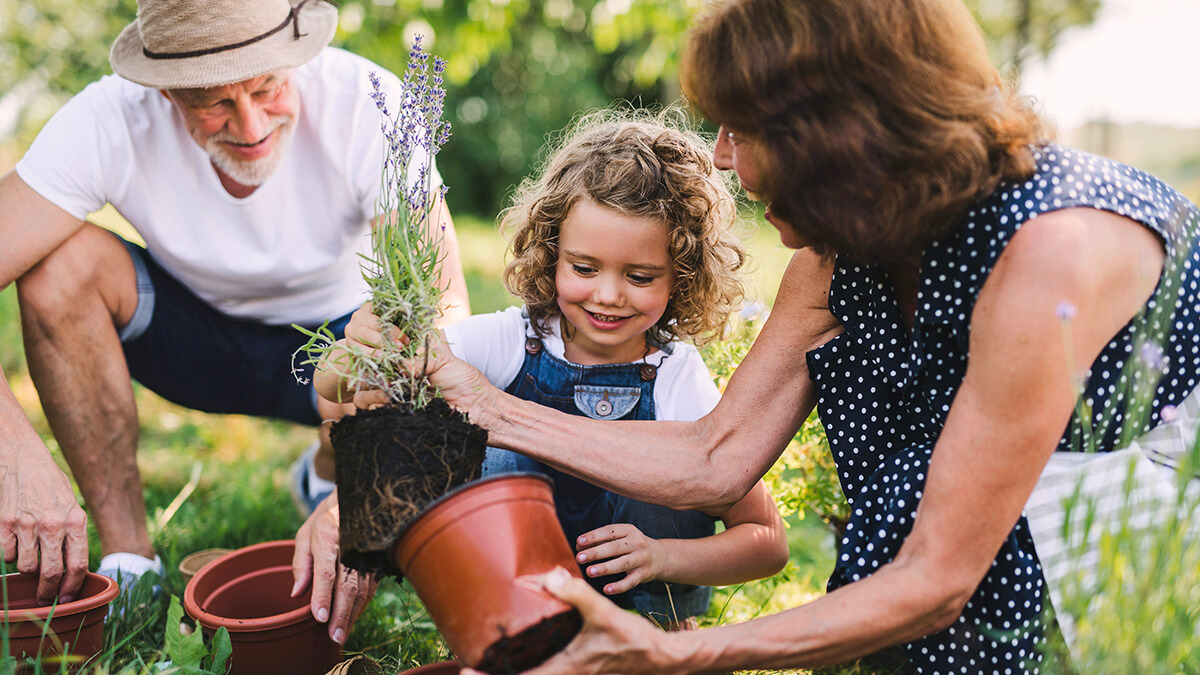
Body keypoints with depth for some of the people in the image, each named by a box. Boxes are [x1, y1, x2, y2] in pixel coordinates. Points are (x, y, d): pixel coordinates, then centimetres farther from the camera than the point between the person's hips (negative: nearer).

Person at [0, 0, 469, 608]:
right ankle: (129, 559, -14)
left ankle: (328, 475, 7)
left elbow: (443, 309, -35)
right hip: (189, 330, 1)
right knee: (62, 259, -27)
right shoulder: (108, 121, -26)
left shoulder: (368, 106, -30)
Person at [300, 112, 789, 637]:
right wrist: (359, 351, -46)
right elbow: (335, 386, -23)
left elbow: (768, 542, -13)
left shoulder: (678, 381, -18)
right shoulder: (507, 341, -17)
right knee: (504, 455, -24)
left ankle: (657, 639, 0)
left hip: (643, 597, 1)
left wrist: (662, 556, -31)